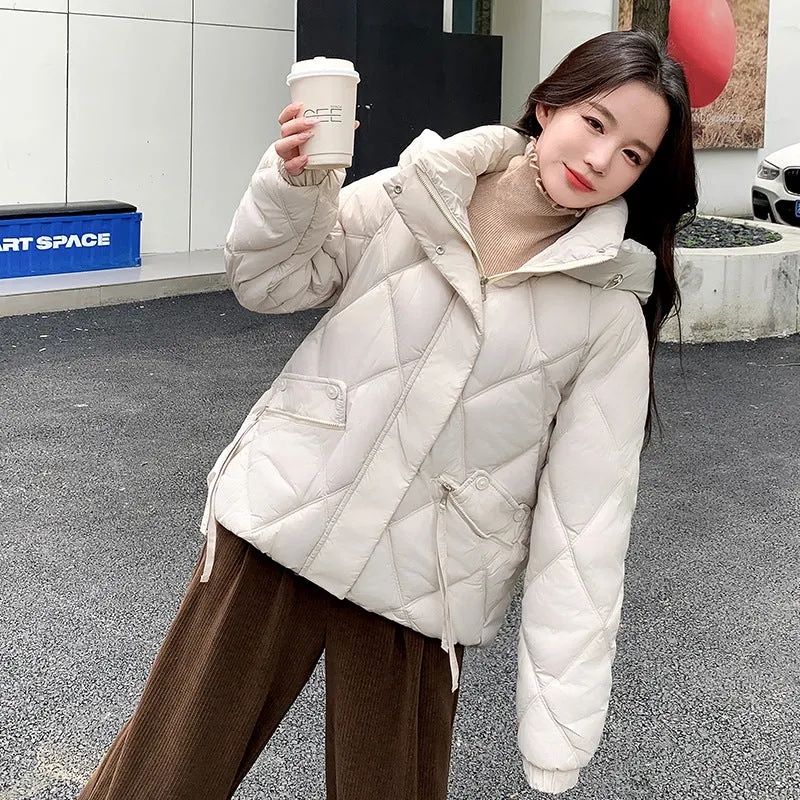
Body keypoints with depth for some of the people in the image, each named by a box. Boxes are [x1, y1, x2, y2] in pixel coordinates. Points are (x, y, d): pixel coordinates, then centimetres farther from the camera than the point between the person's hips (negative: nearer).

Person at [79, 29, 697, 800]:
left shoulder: (612, 313, -6)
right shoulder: (414, 192, -3)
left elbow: (585, 515, -9)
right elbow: (271, 282, 8)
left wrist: (558, 736, -12)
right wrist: (292, 185, -13)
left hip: (419, 588, -1)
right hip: (279, 526, 1)